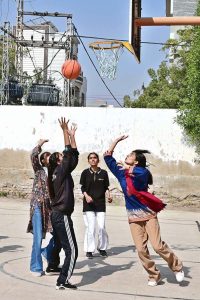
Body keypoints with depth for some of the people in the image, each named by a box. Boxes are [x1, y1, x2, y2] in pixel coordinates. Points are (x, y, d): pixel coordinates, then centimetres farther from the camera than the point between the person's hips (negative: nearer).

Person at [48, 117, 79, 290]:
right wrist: (66, 132, -13)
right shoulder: (61, 171, -13)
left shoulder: (57, 172, 9)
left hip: (56, 214, 9)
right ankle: (63, 281, -8)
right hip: (62, 216, -9)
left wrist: (71, 135, 14)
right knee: (72, 251, -7)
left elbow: (71, 155, 14)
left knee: (58, 244, 25)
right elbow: (71, 153, -15)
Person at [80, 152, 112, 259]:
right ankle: (89, 250, 7)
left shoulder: (103, 173, 3)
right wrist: (86, 196, -14)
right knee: (90, 227, -4)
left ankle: (102, 247, 19)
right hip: (89, 203, -1)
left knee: (102, 227, 0)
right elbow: (83, 188, 3)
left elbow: (106, 187, 9)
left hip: (101, 203, 1)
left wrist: (108, 195, -9)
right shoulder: (85, 173, 1)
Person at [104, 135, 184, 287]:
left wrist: (127, 167, -19)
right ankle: (154, 275, 17)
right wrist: (117, 140, 8)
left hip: (148, 214, -5)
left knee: (157, 245, -10)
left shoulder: (143, 171, -10)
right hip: (134, 217, 5)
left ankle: (177, 267, 11)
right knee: (141, 249, 2)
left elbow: (140, 173, -36)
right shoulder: (121, 173, 5)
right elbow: (108, 157, 8)